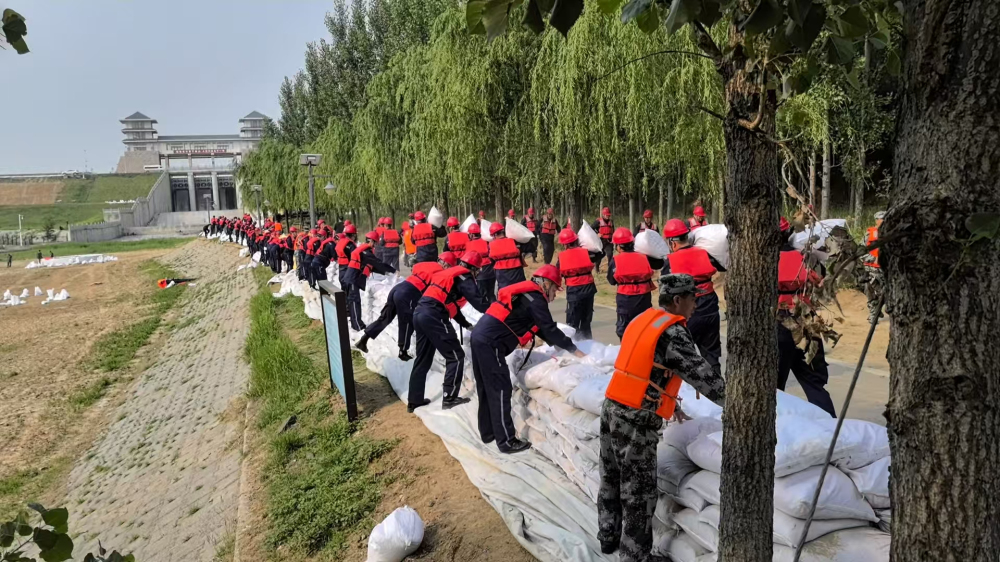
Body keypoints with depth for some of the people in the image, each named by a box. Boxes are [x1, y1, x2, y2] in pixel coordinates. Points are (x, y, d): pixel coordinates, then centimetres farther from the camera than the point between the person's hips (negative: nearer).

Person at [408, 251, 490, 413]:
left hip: (419, 313, 9)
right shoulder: (464, 276, 0)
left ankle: (414, 400, 23)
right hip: (434, 317, -9)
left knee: (423, 359, 18)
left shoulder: (448, 273, 26)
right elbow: (478, 302, -8)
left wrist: (466, 324, 29)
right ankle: (449, 398, 3)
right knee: (455, 356, 2)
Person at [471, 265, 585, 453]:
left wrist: (559, 344, 20)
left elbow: (539, 328, 24)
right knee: (500, 390, -4)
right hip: (490, 343, -10)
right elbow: (550, 329, -8)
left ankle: (488, 432, 27)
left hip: (481, 337, 10)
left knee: (487, 388, 17)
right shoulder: (535, 298, -8)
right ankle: (506, 441, 2)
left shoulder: (526, 295, 20)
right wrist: (574, 350, 1)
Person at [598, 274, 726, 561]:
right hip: (636, 422, -9)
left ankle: (608, 538, 38)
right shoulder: (672, 332, -14)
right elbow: (701, 374, -15)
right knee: (638, 494, 6)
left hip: (612, 410, 9)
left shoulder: (643, 320, 11)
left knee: (612, 481, 22)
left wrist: (669, 403, 25)